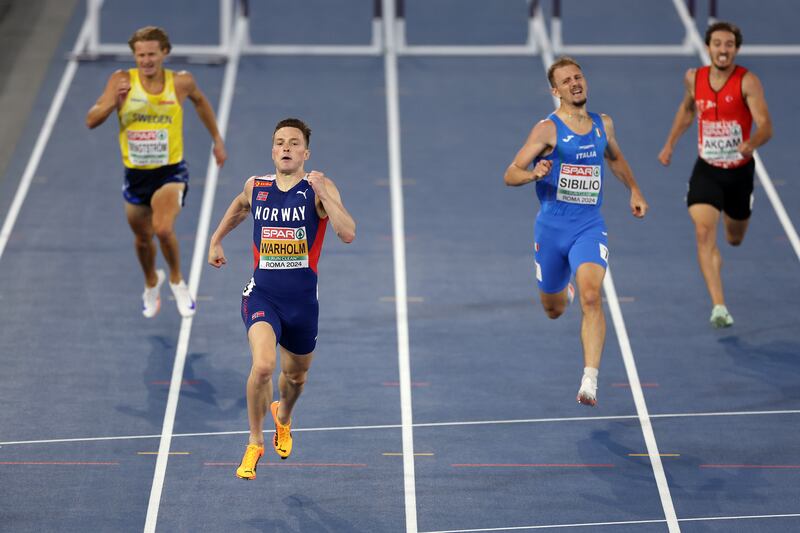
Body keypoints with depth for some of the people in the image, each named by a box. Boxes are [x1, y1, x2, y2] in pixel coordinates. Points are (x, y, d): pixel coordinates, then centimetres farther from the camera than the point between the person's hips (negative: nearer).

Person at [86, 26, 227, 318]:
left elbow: (199, 100, 15)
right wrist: (114, 101, -33)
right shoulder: (122, 80, -11)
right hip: (135, 174, 2)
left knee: (163, 229, -27)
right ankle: (151, 283, 51)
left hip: (171, 171, -2)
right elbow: (91, 121, -15)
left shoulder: (181, 82, -9)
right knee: (142, 238, 19)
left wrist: (217, 139, 19)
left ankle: (177, 281, 2)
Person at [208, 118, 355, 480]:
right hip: (262, 294, 0)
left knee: (296, 375, 19)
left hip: (302, 299, 0)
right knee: (263, 365, -25)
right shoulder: (255, 187, 2)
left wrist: (323, 193, -26)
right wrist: (216, 240, 30)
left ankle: (283, 416, 57)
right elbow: (239, 207, 28)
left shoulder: (319, 189, -7)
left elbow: (348, 234, -21)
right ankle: (255, 443, -4)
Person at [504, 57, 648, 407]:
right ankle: (564, 291, 57)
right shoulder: (548, 129, -9)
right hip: (551, 229, -1)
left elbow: (615, 158, 29)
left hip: (589, 227, 1)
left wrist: (634, 190, 21)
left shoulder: (603, 124, 6)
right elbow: (510, 175, -13)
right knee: (553, 310, 16)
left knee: (591, 297, -23)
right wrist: (534, 174, -33)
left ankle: (590, 381, -27)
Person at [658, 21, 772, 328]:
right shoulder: (694, 79, -4)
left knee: (735, 239, 19)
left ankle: (731, 217, 60)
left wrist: (751, 143, -46)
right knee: (704, 233, -20)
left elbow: (766, 127, -25)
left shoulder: (748, 82, -16)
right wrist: (670, 144, 18)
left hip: (740, 171, -1)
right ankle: (719, 306, -23)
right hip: (706, 170, 1)